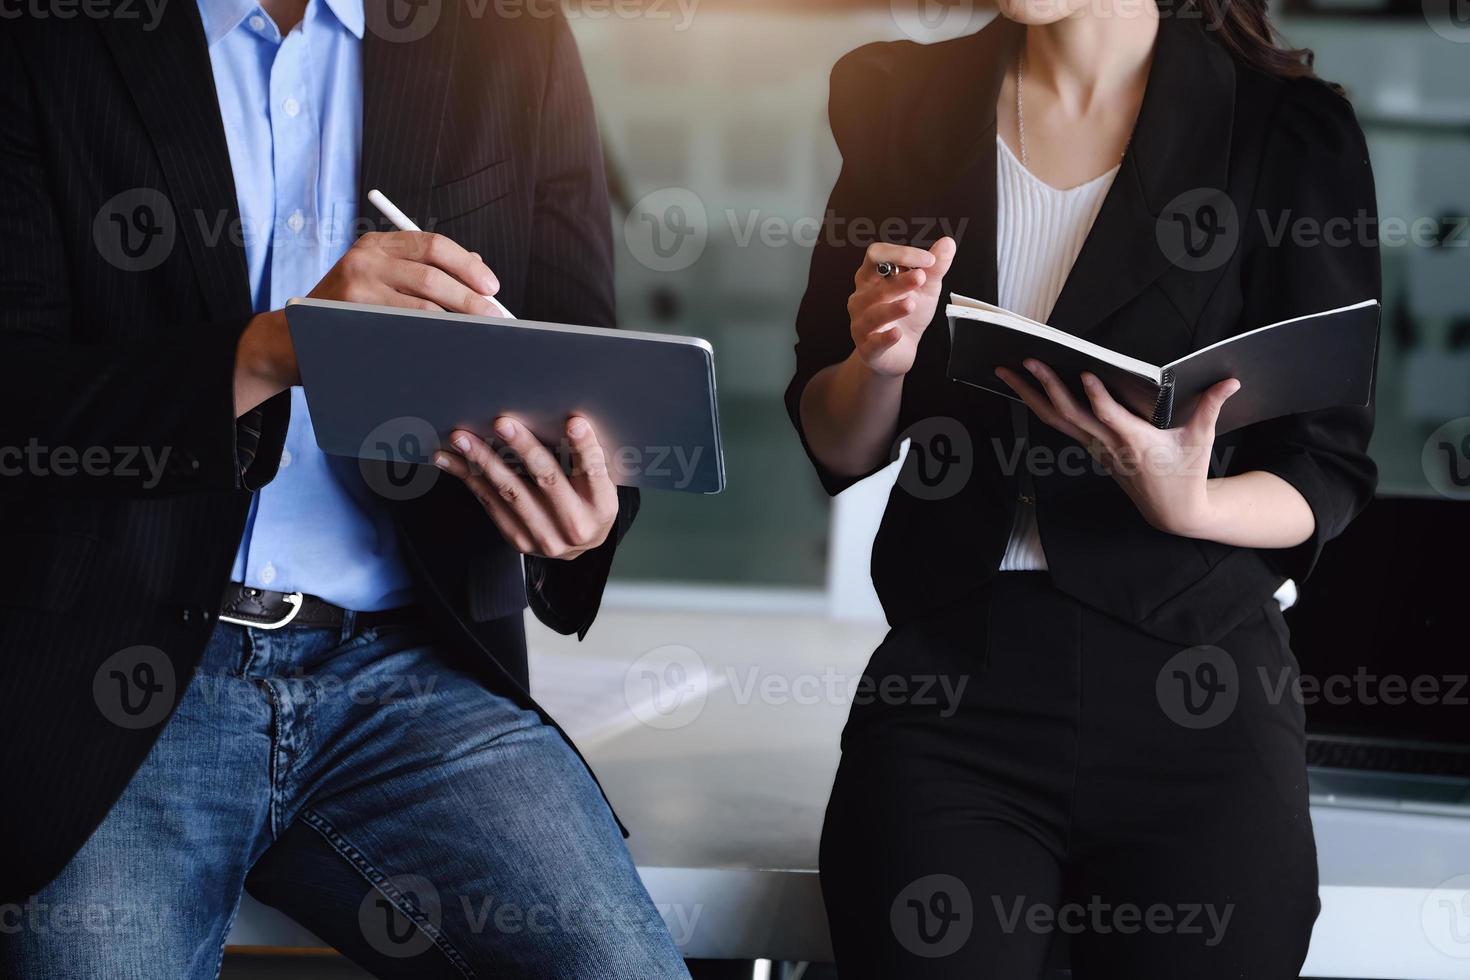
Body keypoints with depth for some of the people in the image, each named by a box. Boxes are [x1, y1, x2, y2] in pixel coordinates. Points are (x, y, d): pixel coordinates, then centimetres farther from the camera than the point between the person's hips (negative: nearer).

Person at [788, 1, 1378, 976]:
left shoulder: (1289, 129, -1)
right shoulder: (903, 103, 9)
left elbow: (1331, 471, 2)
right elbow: (838, 450, 13)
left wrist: (1186, 505, -18)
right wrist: (877, 363, -9)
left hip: (1192, 680, -1)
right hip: (950, 678, 2)